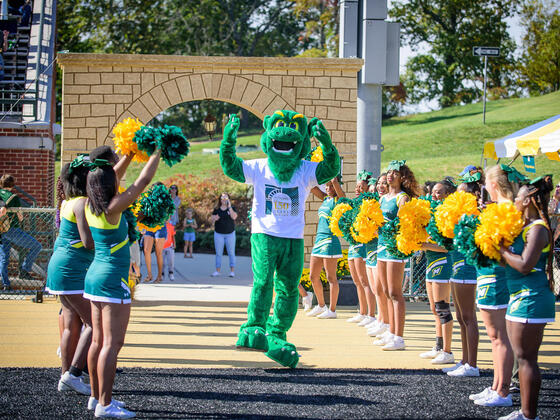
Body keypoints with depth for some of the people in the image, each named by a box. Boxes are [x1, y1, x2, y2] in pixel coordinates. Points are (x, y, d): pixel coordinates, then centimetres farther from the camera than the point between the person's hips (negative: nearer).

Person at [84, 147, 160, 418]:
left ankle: (96, 396, 20)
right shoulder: (113, 208, -17)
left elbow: (109, 181, 22)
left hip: (94, 276, 9)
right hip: (112, 280, -9)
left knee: (99, 341, 14)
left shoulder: (90, 207, 4)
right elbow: (143, 181, -12)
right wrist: (157, 154, 0)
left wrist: (129, 155, 25)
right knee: (112, 343, -7)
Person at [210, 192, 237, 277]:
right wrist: (214, 218, -16)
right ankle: (217, 271, 6)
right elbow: (211, 219, 7)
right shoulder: (216, 209, 7)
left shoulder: (232, 208, 1)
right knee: (218, 253, 2)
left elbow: (234, 217, -15)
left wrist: (229, 207, -20)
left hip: (230, 233, -1)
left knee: (231, 252, -1)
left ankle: (232, 271, 1)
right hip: (219, 234, 2)